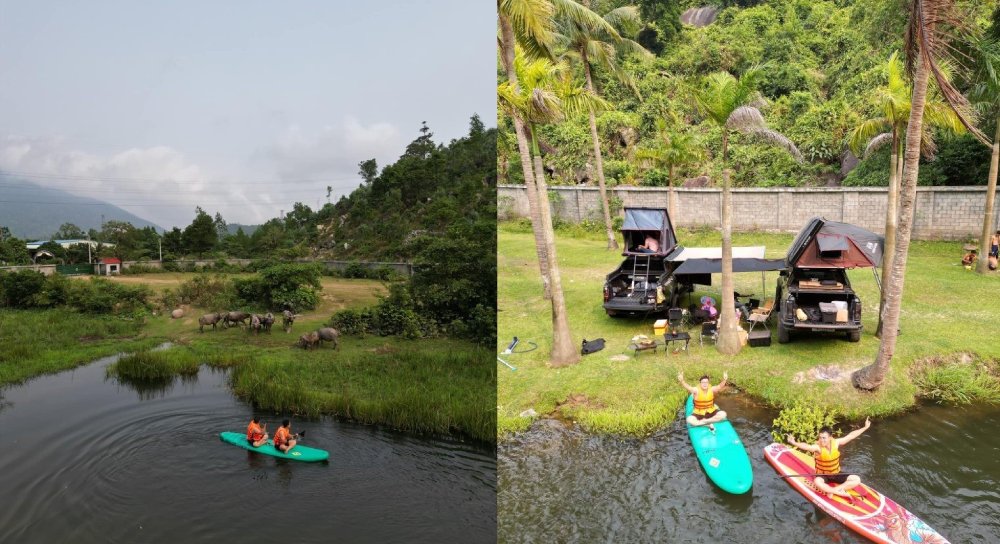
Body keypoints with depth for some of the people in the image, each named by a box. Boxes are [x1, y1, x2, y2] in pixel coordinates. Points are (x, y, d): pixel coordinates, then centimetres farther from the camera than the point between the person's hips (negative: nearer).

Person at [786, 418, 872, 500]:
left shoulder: (836, 443, -11)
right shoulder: (817, 447, -25)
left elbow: (851, 435, -4)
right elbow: (807, 446, -47)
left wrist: (865, 427, -2)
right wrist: (794, 443, -68)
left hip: (836, 474, 5)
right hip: (823, 475, -5)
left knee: (857, 479, -12)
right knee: (817, 482, -38)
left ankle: (831, 490, -20)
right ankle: (840, 493, -25)